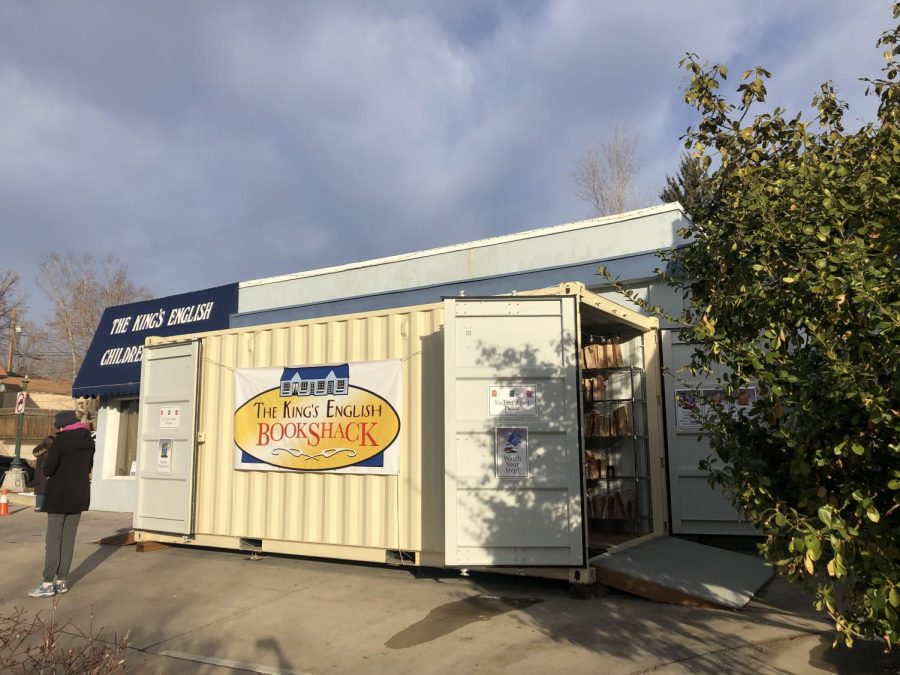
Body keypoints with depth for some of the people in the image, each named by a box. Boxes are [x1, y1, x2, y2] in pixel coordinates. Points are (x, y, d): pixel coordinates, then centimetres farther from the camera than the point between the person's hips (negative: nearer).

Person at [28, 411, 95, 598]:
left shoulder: (61, 439, -12)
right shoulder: (89, 440, 9)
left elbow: (48, 469, -14)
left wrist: (52, 474, 6)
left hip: (59, 495, -6)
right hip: (79, 495, 6)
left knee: (53, 539, -2)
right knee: (69, 538, 9)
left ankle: (48, 583, 0)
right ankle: (62, 580, 12)